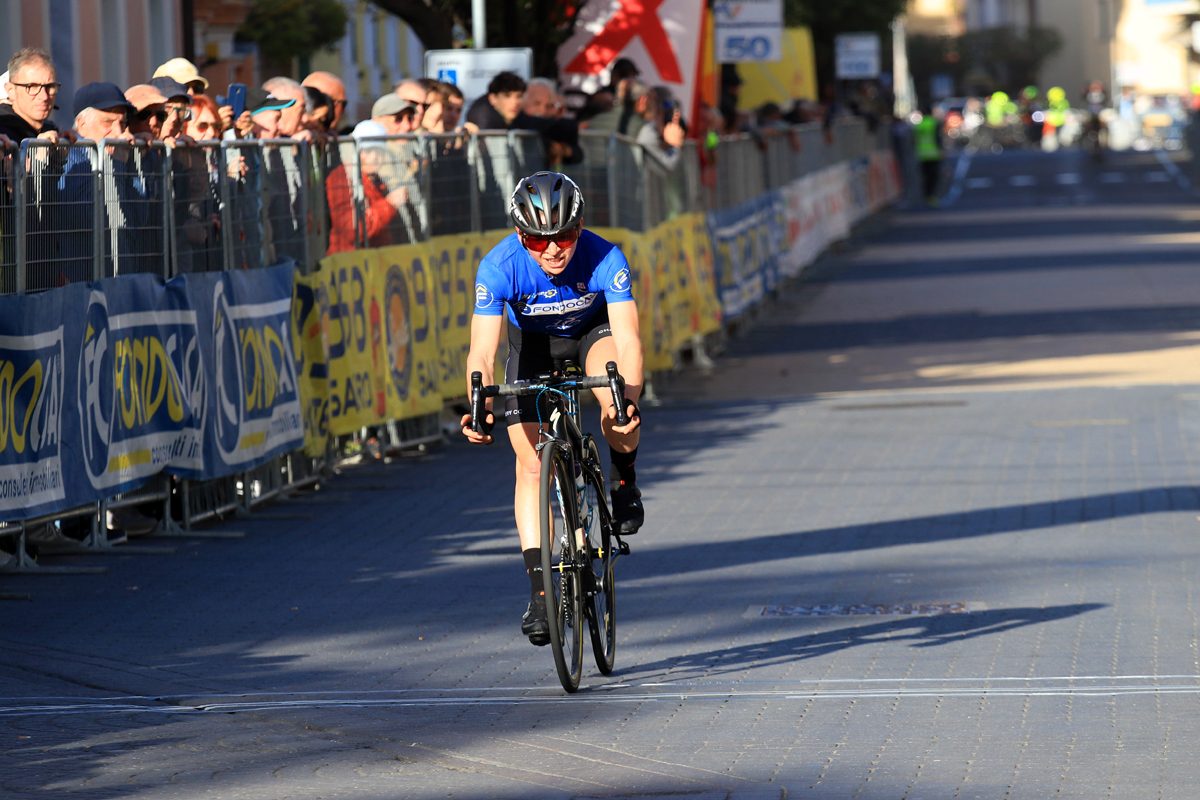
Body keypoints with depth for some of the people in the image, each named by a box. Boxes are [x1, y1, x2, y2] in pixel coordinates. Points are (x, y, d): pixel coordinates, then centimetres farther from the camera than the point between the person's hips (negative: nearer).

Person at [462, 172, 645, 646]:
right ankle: (539, 590, -4)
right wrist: (480, 408, -57)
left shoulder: (605, 260, -35)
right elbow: (482, 351, -39)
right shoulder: (498, 268, -34)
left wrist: (629, 398, -59)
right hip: (533, 343, 1)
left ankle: (623, 482, -2)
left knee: (615, 396, -34)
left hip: (594, 330, -1)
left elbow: (628, 339, -41)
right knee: (531, 464, -10)